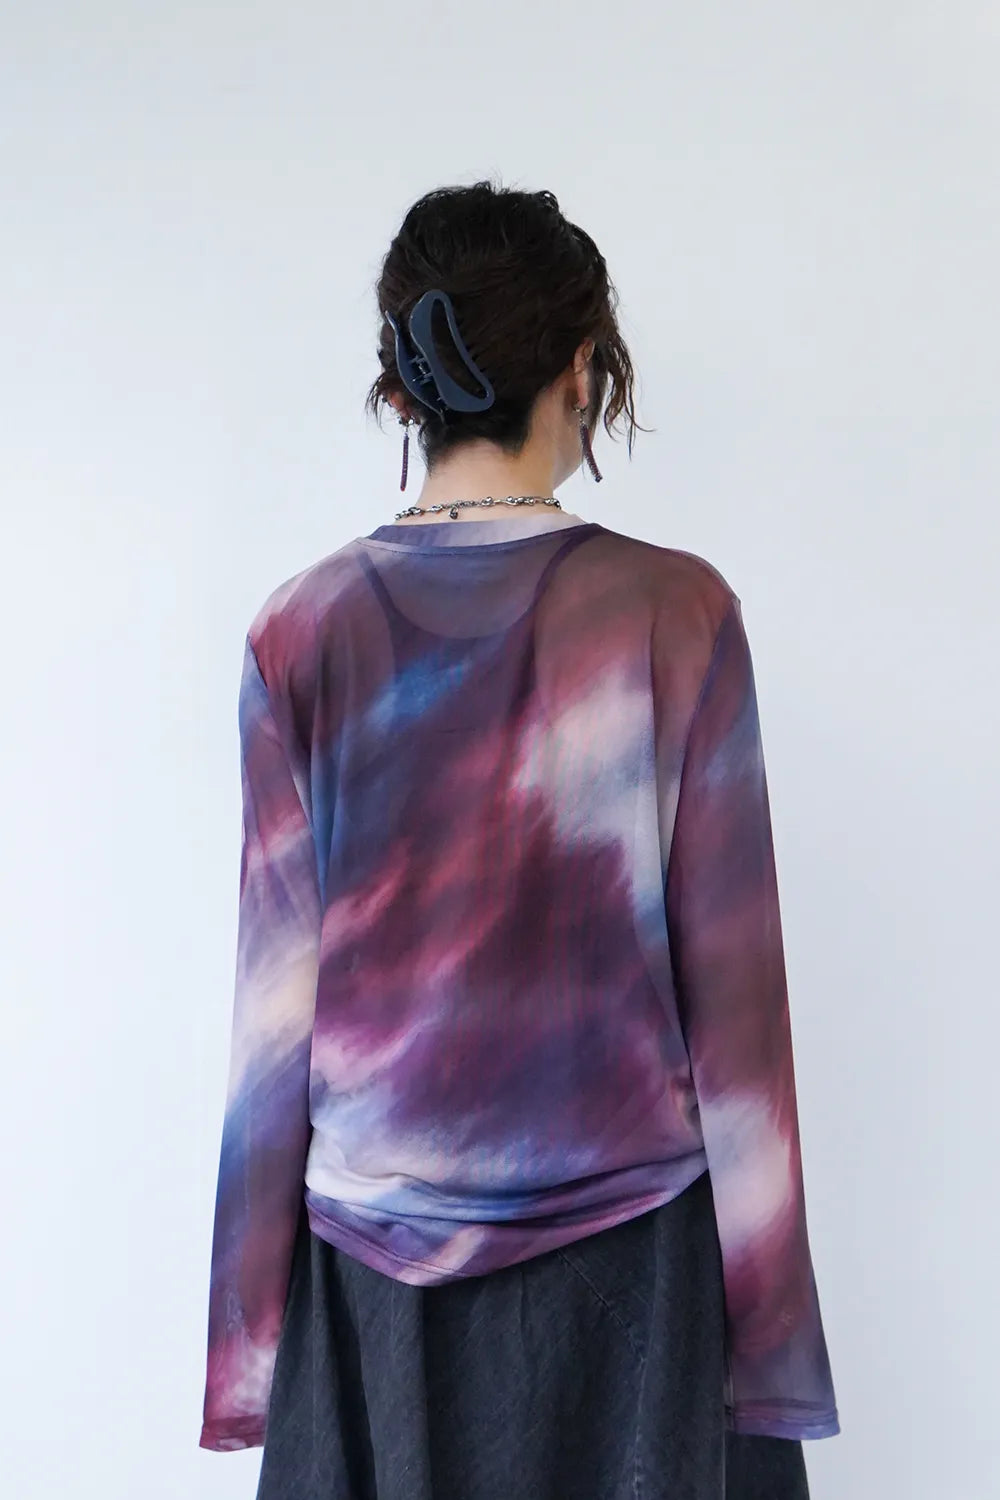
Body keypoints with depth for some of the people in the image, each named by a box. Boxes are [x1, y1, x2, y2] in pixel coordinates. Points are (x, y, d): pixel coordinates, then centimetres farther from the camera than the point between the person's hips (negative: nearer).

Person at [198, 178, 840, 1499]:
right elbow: (729, 978, -7)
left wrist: (253, 1338, 6)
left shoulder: (302, 632, -4)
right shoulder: (675, 611, -9)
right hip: (628, 1241, -2)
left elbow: (277, 993, -2)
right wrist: (771, 1327, 1)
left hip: (375, 1256, 2)